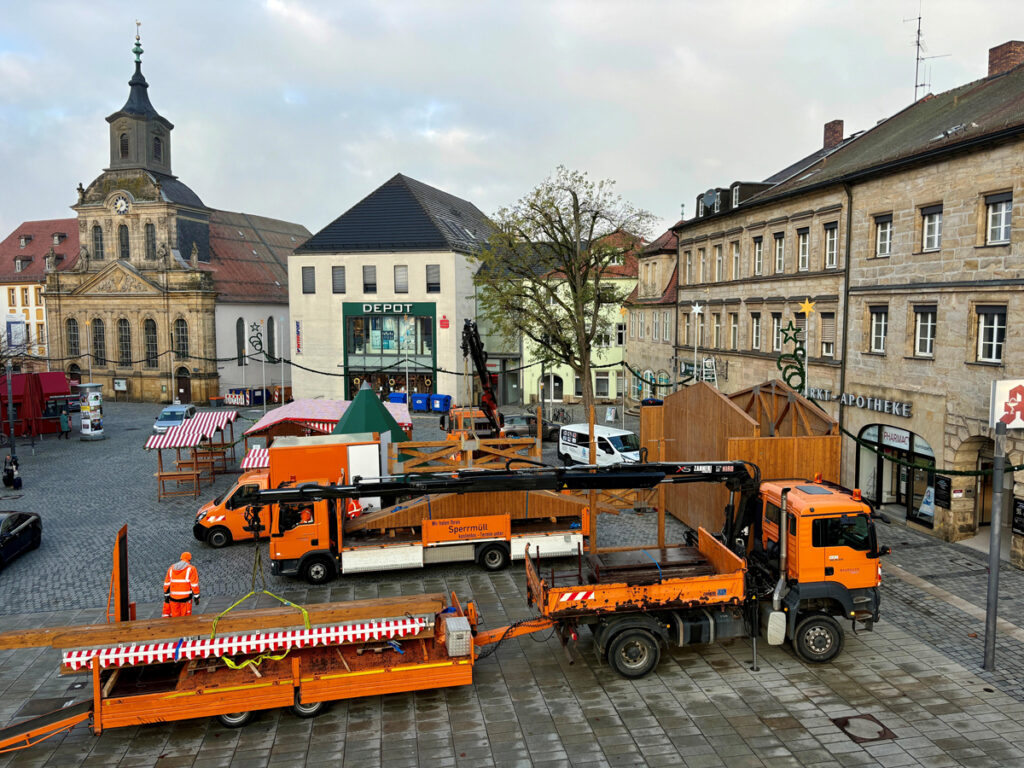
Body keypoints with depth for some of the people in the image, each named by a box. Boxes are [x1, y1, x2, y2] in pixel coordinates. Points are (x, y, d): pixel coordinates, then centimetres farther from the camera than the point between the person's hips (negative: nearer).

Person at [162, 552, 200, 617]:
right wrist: (196, 597, -6)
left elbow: (167, 584, 10)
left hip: (174, 597, 4)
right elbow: (194, 584, -9)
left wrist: (166, 596, 16)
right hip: (186, 597, -4)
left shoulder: (171, 568, 9)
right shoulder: (191, 569, -5)